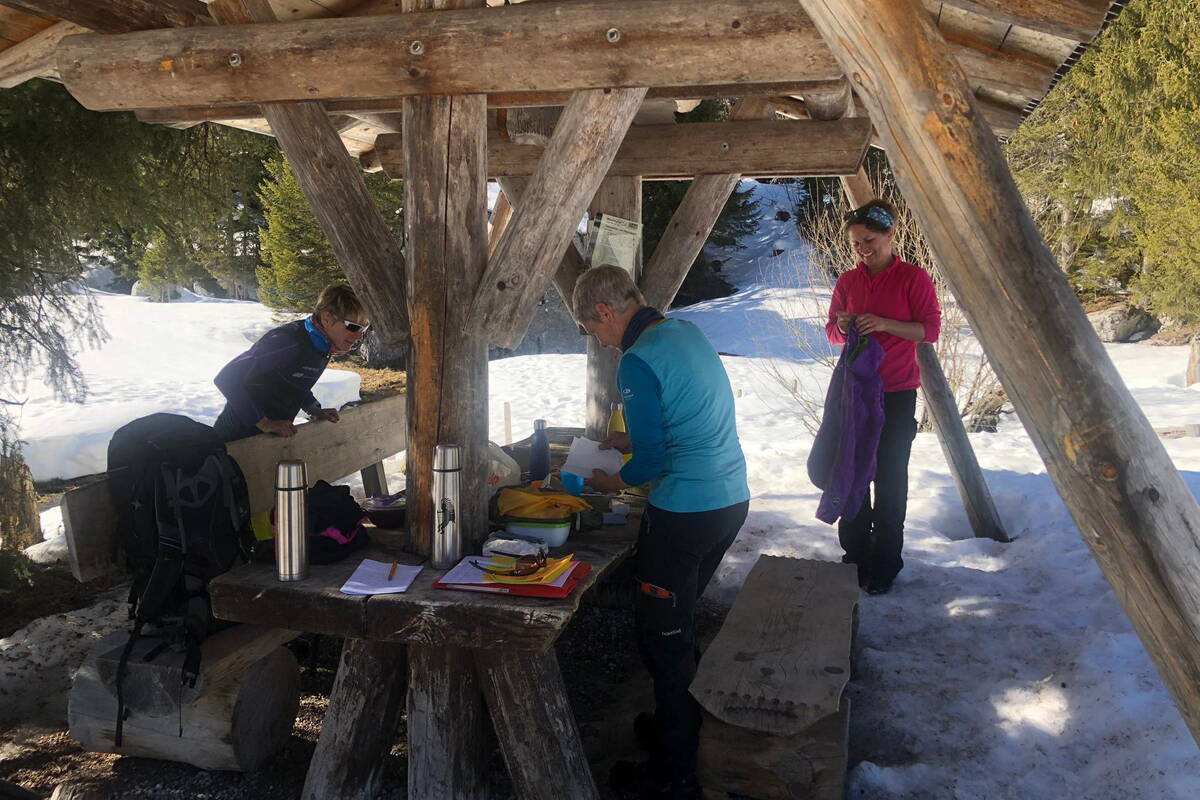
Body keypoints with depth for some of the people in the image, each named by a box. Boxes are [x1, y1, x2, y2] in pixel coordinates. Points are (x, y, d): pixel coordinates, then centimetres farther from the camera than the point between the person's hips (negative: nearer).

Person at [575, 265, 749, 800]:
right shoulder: (688, 332, 9)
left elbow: (653, 459, -18)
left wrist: (615, 482, 0)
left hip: (683, 515, -9)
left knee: (663, 636, 5)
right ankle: (682, 723, 40)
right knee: (678, 624, 24)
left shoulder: (638, 363, -18)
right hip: (732, 498, 9)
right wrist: (636, 440, 21)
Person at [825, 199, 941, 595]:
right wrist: (841, 327, -11)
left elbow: (930, 329, -7)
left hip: (897, 394, -4)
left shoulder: (913, 277, -4)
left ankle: (885, 565, 10)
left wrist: (884, 324, -21)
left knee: (890, 477, 0)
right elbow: (832, 332, 13)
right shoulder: (848, 281, 8)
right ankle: (855, 555, 19)